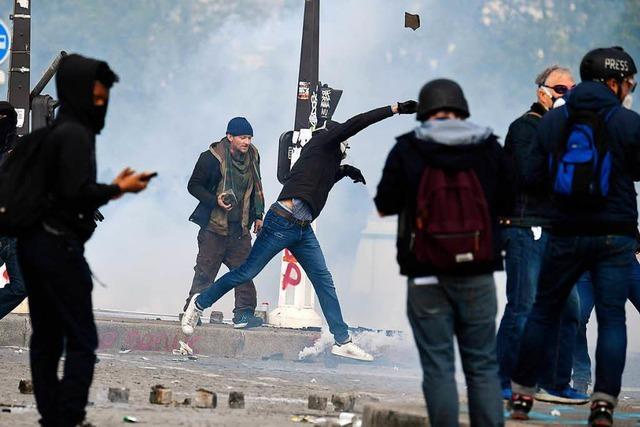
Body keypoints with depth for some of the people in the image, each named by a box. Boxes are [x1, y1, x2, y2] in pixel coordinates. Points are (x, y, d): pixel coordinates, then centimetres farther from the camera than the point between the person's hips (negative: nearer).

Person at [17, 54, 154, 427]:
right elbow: (77, 193, -22)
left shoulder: (57, 131, 15)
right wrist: (119, 189, -8)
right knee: (82, 341, -8)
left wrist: (113, 188, 10)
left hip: (36, 243, 10)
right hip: (59, 245, -10)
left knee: (46, 338, 11)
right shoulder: (75, 134, -13)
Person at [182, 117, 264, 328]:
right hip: (214, 226, -5)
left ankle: (244, 313, 1)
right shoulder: (212, 158, -12)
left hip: (240, 229, 5)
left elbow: (256, 189, 21)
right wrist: (215, 200, -19)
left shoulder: (252, 157, 7)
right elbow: (194, 186, -6)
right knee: (205, 271, -2)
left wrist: (258, 215, 17)